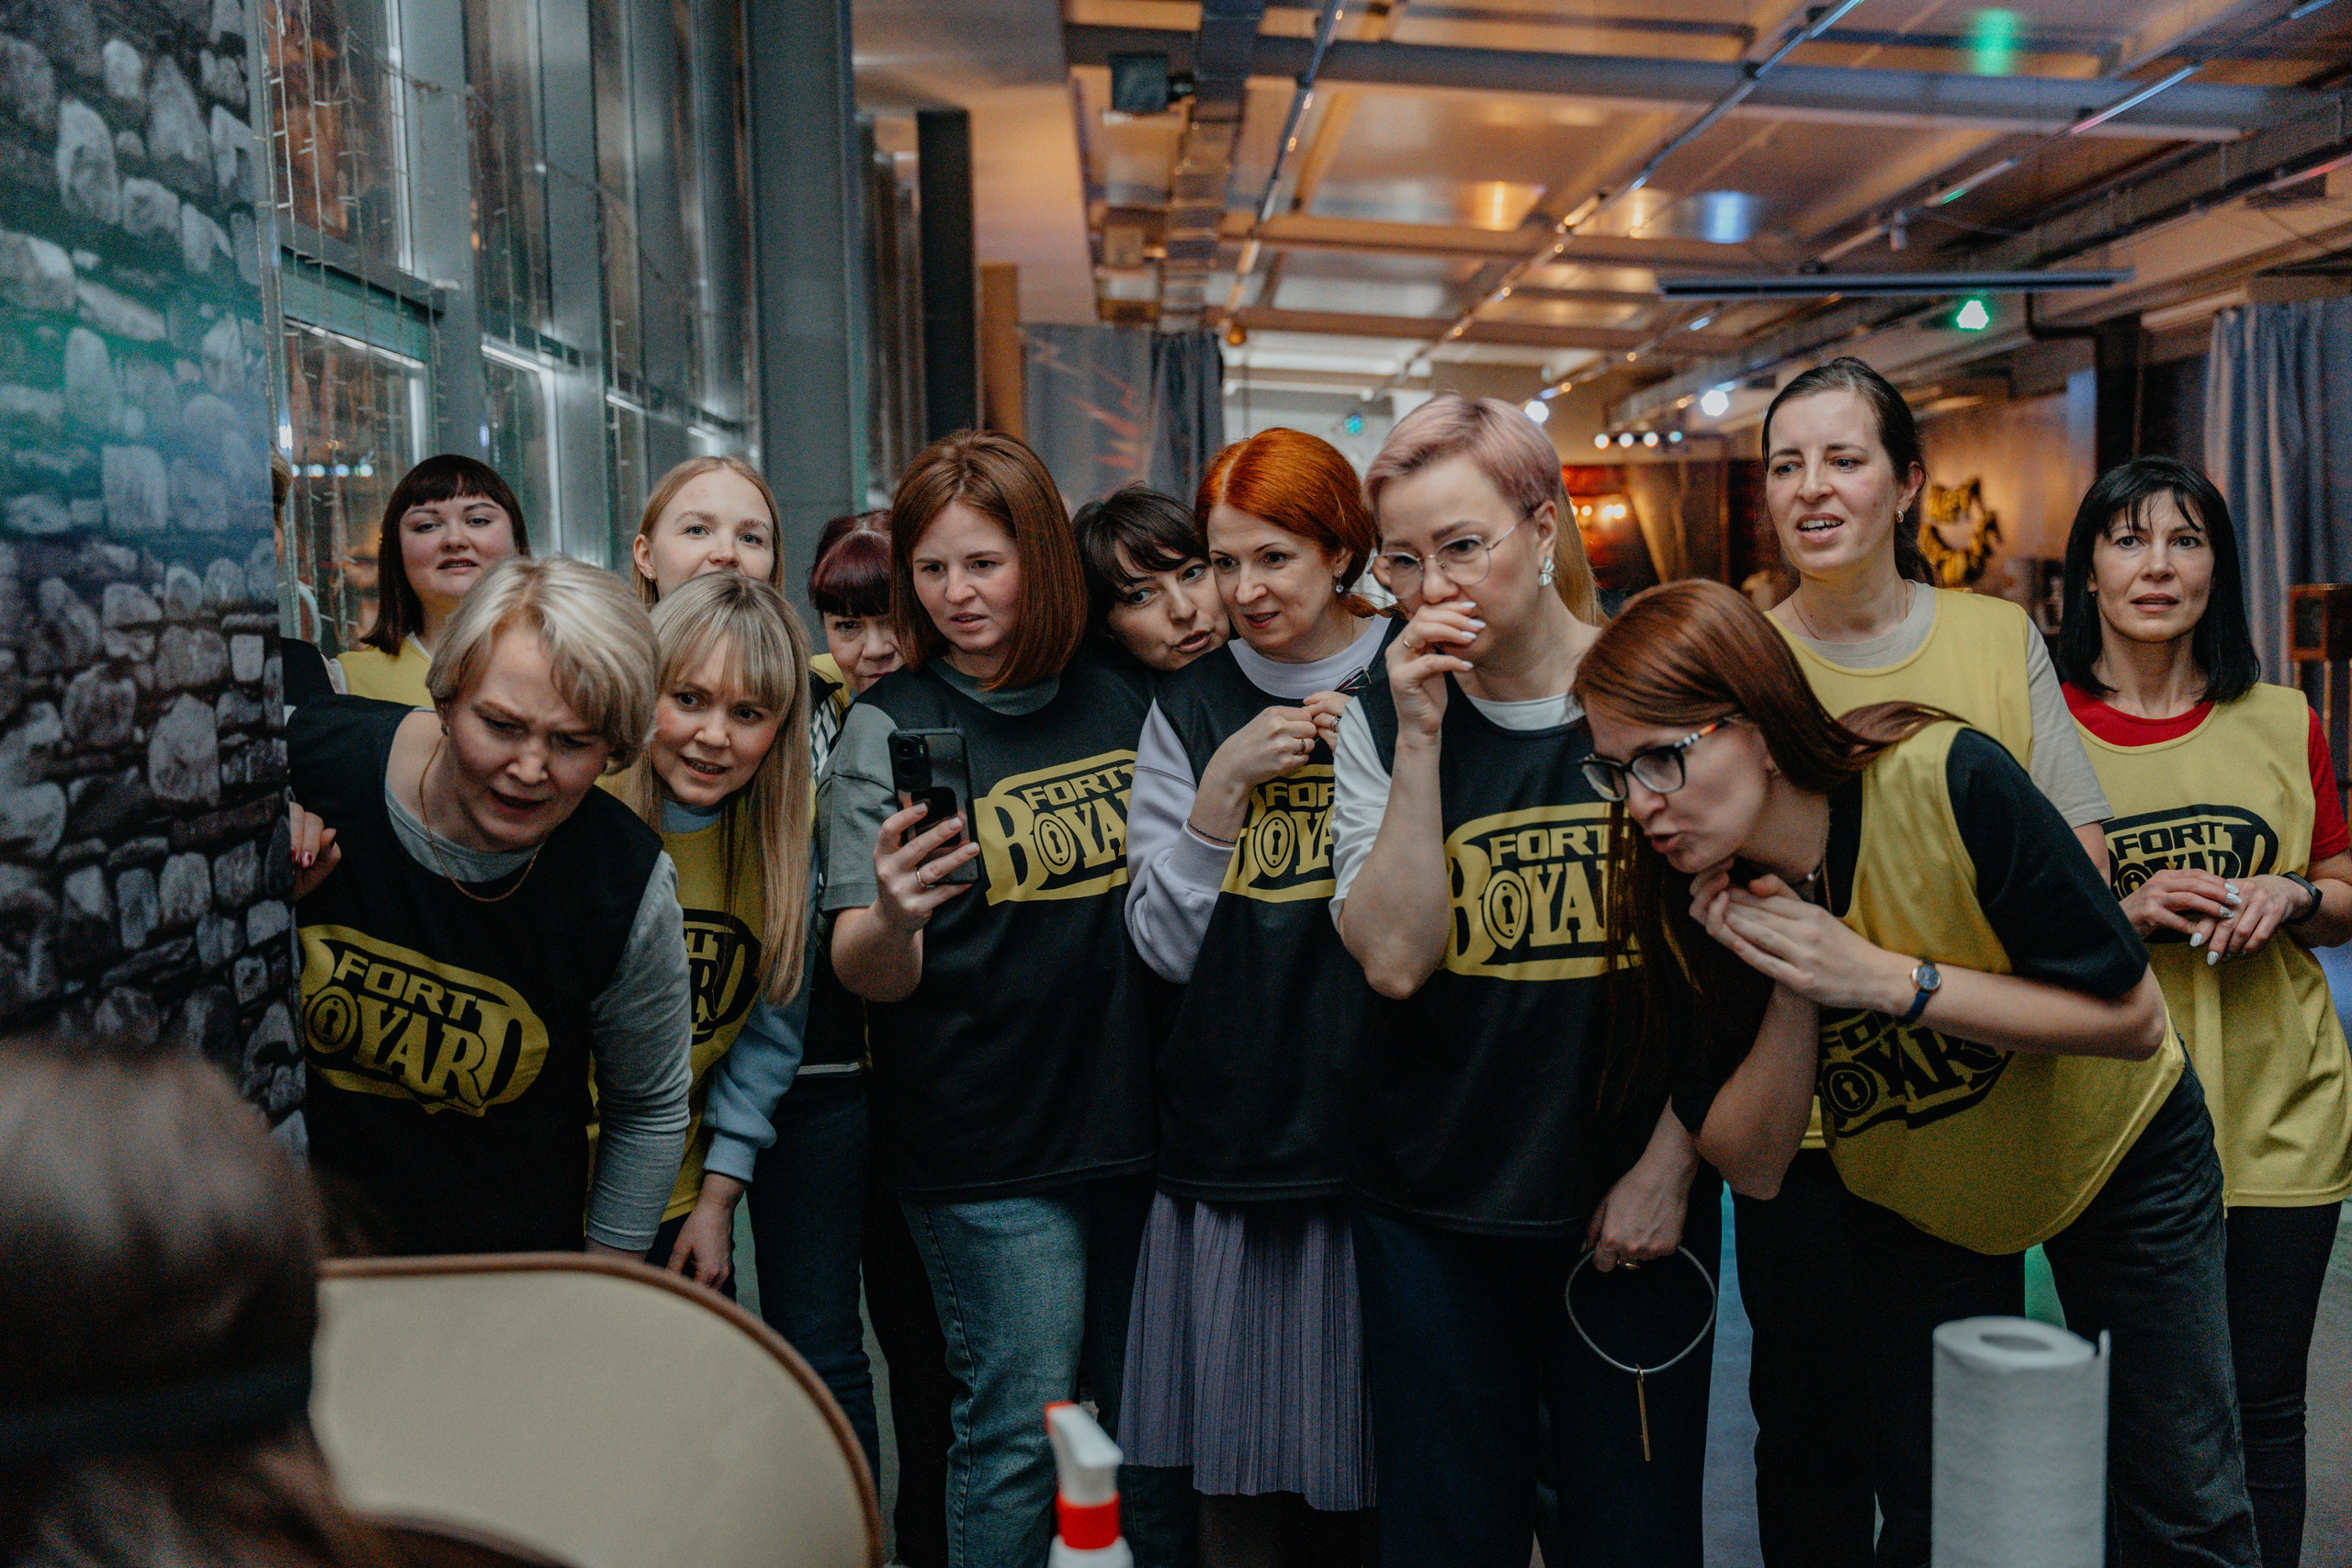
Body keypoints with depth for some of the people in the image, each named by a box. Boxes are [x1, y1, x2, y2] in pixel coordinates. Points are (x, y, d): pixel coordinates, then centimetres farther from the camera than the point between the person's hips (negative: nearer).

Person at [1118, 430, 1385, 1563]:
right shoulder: (1191, 711, 8)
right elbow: (1165, 945, 3)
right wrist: (1224, 783, -9)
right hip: (1234, 1135, 2)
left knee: (1375, 1463, 7)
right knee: (1238, 1476, 8)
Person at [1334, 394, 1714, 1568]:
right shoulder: (1381, 722, -2)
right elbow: (1395, 960, -13)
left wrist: (1669, 1165, -3)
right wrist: (1420, 739, -18)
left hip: (1635, 1192, 0)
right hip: (1431, 1204, 1)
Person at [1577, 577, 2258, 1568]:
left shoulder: (1948, 783, -32)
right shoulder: (1679, 900, -21)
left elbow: (2134, 1017, -25)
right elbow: (1750, 1166, -18)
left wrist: (1886, 980, -35)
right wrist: (1795, 994, -33)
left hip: (2116, 1152, -2)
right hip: (1910, 1205, 2)